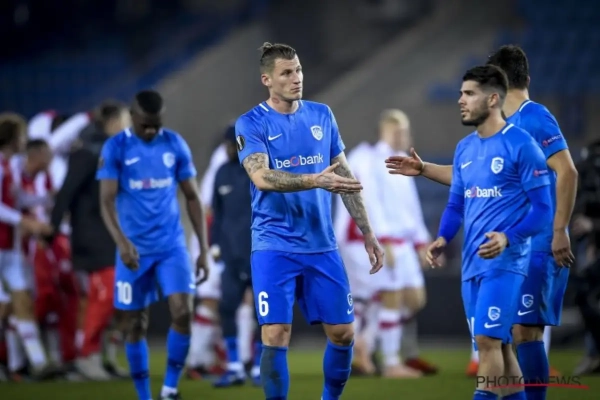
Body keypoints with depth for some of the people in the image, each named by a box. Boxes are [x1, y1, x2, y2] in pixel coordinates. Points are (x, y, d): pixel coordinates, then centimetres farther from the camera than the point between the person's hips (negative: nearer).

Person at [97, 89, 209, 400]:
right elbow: (107, 202, -13)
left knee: (182, 313, -16)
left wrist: (204, 250, 3)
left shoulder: (175, 145, 1)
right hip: (134, 250, -1)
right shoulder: (115, 148, -6)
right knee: (134, 326, 5)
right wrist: (121, 241, -30)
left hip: (172, 246, 1)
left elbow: (192, 198, 7)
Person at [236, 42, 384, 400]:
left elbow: (345, 176, 14)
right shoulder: (251, 124, -5)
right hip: (274, 247, -4)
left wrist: (368, 232, 12)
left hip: (322, 246, 4)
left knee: (343, 333, 5)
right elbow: (261, 177, -21)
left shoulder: (322, 115, 8)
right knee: (275, 336, -11)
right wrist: (316, 180, -34)